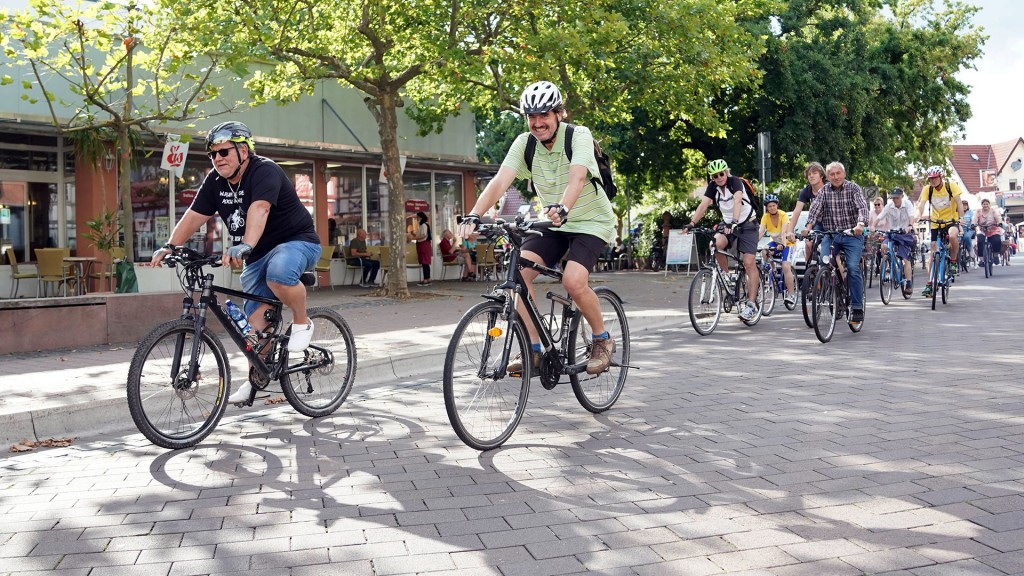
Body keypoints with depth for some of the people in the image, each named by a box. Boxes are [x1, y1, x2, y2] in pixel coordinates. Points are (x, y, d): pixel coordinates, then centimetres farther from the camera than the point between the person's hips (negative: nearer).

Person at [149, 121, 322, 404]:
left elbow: (259, 209, -39)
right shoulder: (215, 181, 3)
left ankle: (302, 323, -15)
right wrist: (170, 246, -14)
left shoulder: (264, 171, -21)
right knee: (255, 317, 1)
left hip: (297, 242, -7)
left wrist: (245, 246, -54)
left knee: (279, 272, -40)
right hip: (258, 256, 7)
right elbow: (194, 216, 1)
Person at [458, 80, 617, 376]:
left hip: (591, 222, -5)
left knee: (573, 280, -28)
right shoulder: (525, 143, -7)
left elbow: (577, 176, -37)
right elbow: (501, 180, -20)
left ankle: (602, 339, 0)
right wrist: (474, 215, -37)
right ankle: (534, 349, -5)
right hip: (553, 225, 5)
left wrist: (562, 209, -57)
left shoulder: (579, 135, -19)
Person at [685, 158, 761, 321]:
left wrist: (734, 221, -51)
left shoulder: (735, 182, -18)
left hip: (747, 224, -4)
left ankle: (751, 304, -10)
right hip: (728, 225, 5)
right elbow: (703, 205, -15)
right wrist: (691, 223, -30)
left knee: (749, 263, -13)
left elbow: (737, 201, -34)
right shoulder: (712, 186, -4)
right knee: (716, 244, -27)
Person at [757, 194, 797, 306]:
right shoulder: (765, 217, -14)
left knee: (786, 267, -22)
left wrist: (782, 244, -55)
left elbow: (783, 232, -37)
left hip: (787, 243, -4)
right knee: (764, 252, -28)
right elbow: (760, 231, -27)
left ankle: (791, 294, -15)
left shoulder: (783, 215, -23)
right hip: (775, 242, 4)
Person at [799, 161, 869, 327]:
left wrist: (861, 224, -36)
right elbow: (815, 208, -8)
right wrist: (809, 225, -27)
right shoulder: (824, 190, 4)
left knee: (853, 268, -16)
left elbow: (863, 207, -16)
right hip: (830, 235, 3)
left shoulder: (853, 188, -3)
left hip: (852, 235, -3)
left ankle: (857, 308, -9)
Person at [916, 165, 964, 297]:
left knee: (953, 236, -37)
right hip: (936, 223, 3)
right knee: (933, 253, 1)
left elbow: (959, 204, -13)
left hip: (951, 220, -3)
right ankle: (929, 284, 8)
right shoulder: (927, 189, -6)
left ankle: (953, 261, -11)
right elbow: (921, 205, -15)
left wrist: (961, 219, -25)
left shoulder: (951, 186, -10)